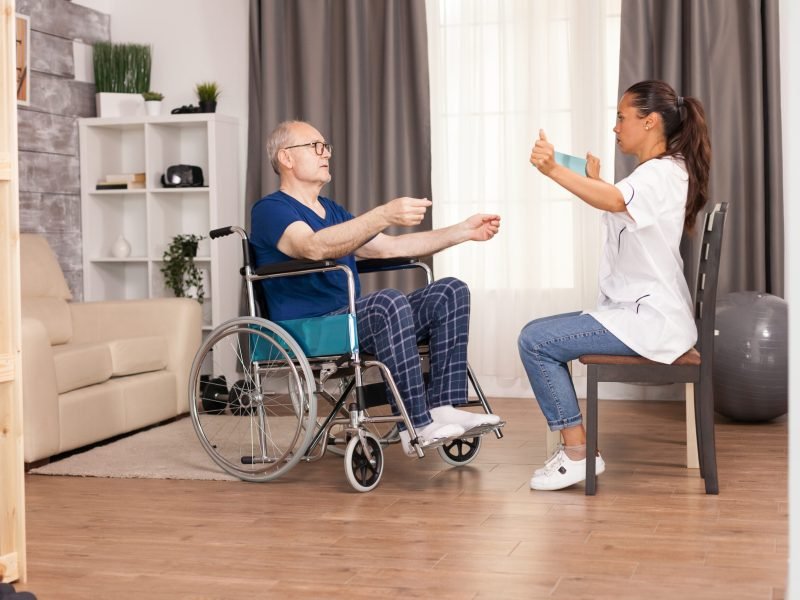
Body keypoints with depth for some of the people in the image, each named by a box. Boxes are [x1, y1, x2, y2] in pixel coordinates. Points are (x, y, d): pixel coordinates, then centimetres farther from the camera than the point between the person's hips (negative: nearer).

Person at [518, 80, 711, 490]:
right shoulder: (659, 173, 18)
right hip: (639, 310, 11)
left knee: (536, 342, -17)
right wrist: (595, 180, 26)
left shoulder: (662, 173, -15)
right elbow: (619, 213, 37)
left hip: (648, 317, -11)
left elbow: (615, 201, -39)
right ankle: (573, 447, 11)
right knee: (538, 332, 13)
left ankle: (578, 453, -10)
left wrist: (554, 170, -49)